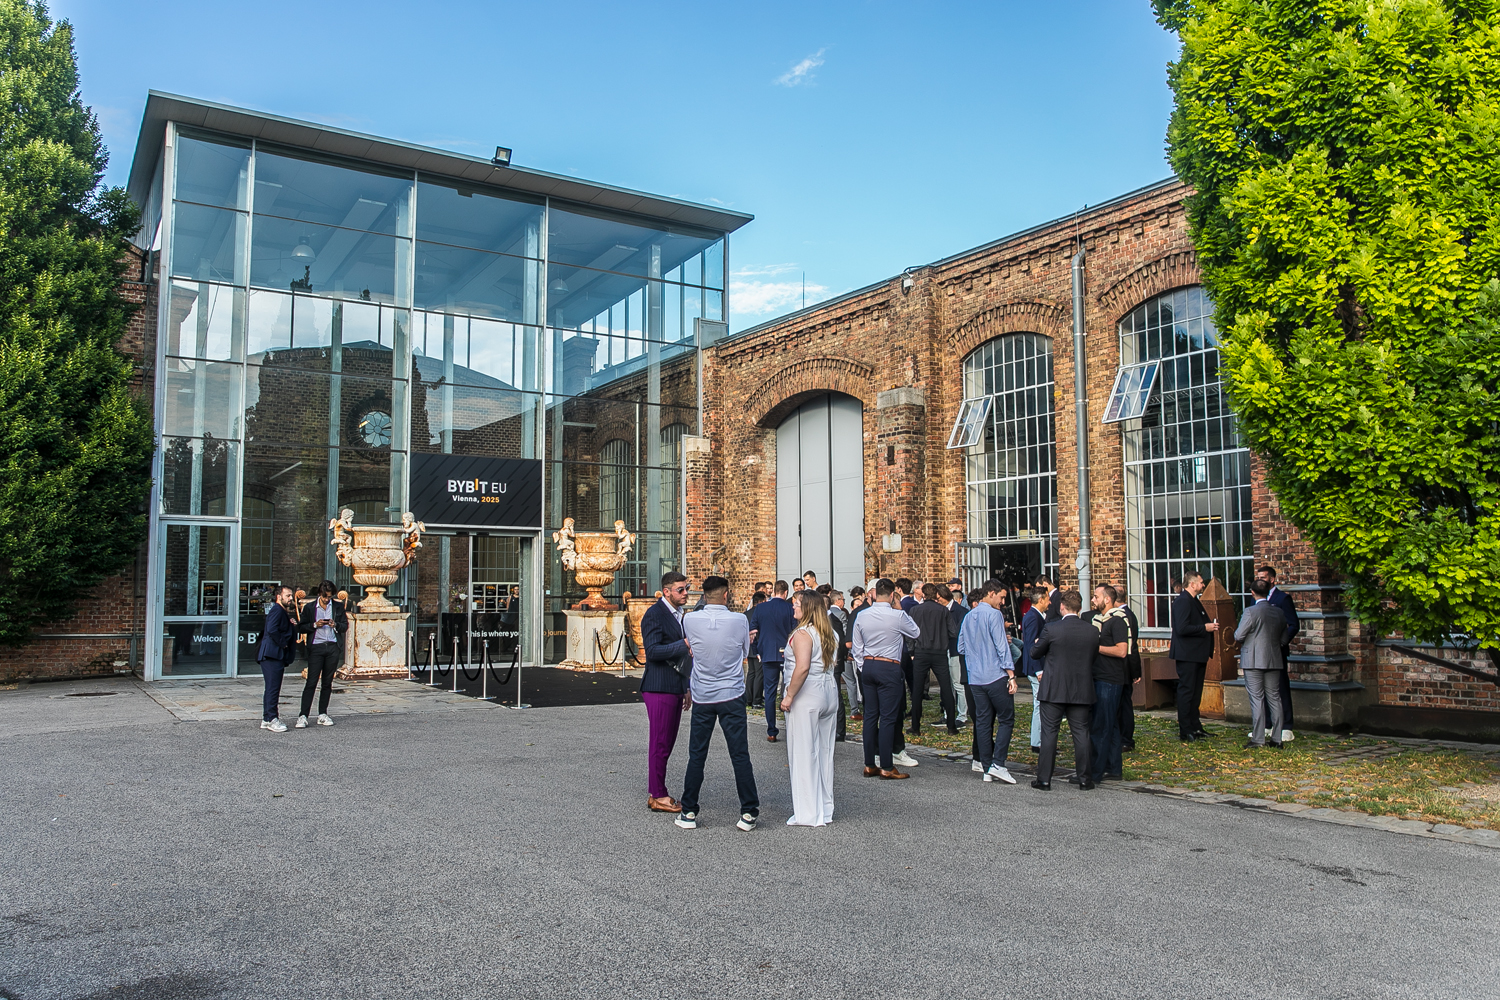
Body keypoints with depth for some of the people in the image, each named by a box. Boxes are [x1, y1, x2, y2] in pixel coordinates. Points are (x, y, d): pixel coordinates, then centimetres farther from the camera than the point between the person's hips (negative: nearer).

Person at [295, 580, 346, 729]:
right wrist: (315, 625, -13)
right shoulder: (309, 607, 5)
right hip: (316, 647, -2)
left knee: (327, 682, 7)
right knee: (311, 682, -8)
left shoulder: (338, 606, 10)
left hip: (333, 647, 2)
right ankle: (303, 716, -7)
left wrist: (335, 625, -9)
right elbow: (300, 627, 4)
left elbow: (345, 626, 12)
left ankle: (322, 715, 14)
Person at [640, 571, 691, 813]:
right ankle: (657, 797, 6)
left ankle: (657, 793, 21)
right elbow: (652, 652, -21)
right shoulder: (654, 614, -12)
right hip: (659, 688, -9)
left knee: (667, 743, 13)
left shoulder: (679, 614, 16)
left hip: (674, 688, 9)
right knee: (660, 743, -3)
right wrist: (685, 644, -25)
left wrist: (687, 689, 20)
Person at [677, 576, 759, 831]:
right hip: (732, 696, -1)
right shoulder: (739, 621, -8)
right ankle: (748, 813, 7)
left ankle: (689, 813, 14)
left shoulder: (690, 620, -6)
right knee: (740, 756, 3)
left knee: (696, 756, 8)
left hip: (702, 697, 1)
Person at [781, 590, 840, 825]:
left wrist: (789, 696, -20)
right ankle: (825, 810, 21)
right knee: (824, 751, 14)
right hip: (829, 693, 9)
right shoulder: (830, 633, 12)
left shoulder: (803, 634, -15)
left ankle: (808, 814, 4)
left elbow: (803, 667, -26)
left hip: (807, 697, -9)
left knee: (803, 753, -1)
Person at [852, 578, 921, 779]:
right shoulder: (898, 616, -12)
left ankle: (869, 765, 15)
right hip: (889, 668, -5)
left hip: (868, 666, 5)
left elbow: (857, 647, 9)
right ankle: (887, 767, 1)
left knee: (870, 715, 10)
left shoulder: (862, 616, 3)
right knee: (888, 717, -2)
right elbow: (916, 632, 7)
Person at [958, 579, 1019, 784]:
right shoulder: (993, 614, -9)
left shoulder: (968, 617, 13)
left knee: (983, 722, 9)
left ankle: (986, 768, 10)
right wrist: (1011, 675, -13)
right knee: (1006, 720, 0)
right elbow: (1002, 647, -14)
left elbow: (961, 647, 19)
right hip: (996, 676, -7)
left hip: (975, 679, 7)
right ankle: (997, 764, -8)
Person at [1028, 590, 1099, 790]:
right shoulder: (1092, 631, -2)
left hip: (1054, 690, -3)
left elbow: (1035, 652, 0)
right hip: (1082, 691, 3)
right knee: (1081, 733, 9)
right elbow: (1093, 658, 10)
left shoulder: (1051, 629, -13)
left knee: (1049, 733, 4)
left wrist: (1038, 643, 21)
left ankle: (1044, 779, 6)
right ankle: (1084, 779, 14)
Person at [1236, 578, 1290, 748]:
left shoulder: (1250, 612, -14)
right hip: (1274, 661, 5)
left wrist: (1236, 635, 10)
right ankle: (1276, 738, 12)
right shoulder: (1278, 612, 5)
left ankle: (1258, 739, -1)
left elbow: (1238, 636, -12)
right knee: (1274, 699, 10)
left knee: (1257, 699, -2)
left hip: (1253, 662, -5)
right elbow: (1284, 639, 11)